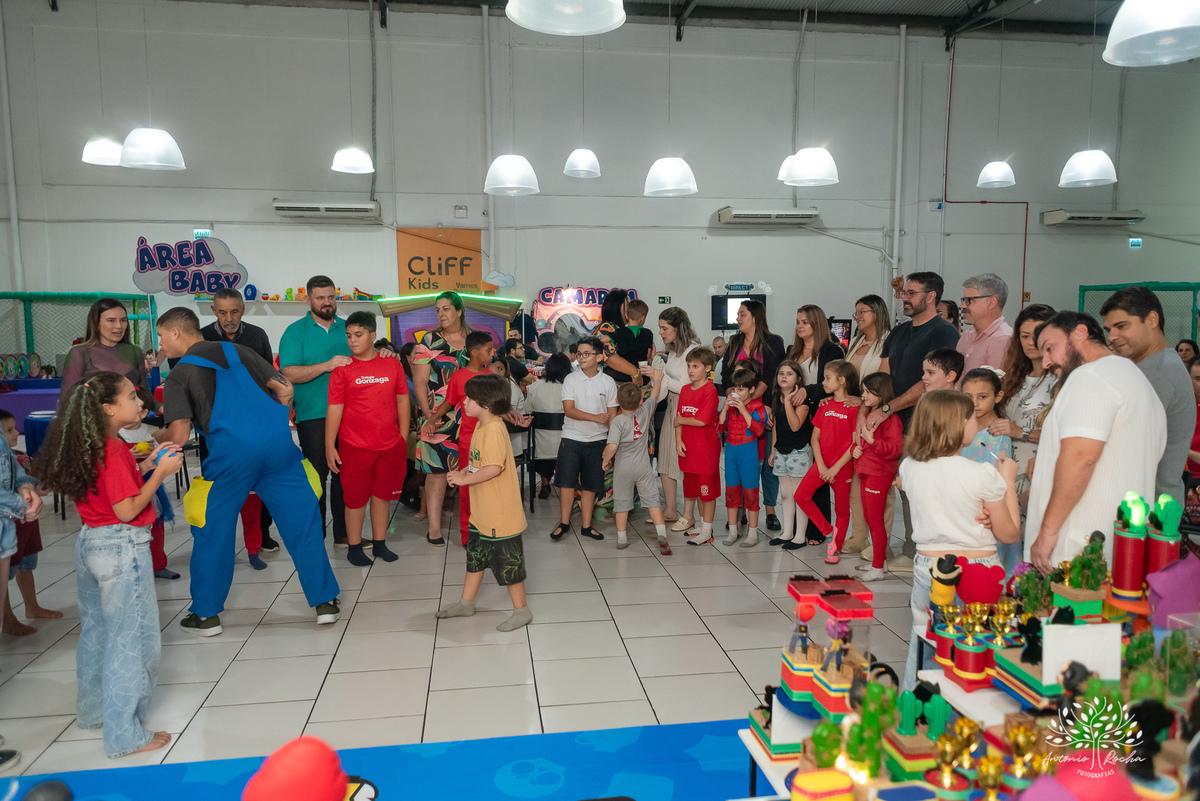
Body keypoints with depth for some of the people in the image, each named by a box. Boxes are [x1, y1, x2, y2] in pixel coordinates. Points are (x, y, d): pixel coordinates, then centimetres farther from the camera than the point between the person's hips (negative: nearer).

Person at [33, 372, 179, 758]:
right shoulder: (115, 450, -21)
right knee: (130, 639, 0)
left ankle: (93, 710, 40)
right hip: (121, 549, -10)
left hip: (89, 545, 10)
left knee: (95, 631, 22)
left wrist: (146, 463, 10)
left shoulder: (90, 447, 6)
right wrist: (161, 472, -16)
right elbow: (127, 510, -21)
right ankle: (124, 735, 8)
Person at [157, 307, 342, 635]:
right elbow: (285, 389, 14)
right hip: (278, 441, 3)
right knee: (302, 522, 9)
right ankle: (325, 603, 14)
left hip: (232, 450, -3)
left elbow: (179, 437, -2)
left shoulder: (178, 377, 9)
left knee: (213, 530, 15)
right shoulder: (234, 350, 19)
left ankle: (206, 615, 25)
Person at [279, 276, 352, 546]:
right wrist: (326, 365, -20)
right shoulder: (295, 332, 1)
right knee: (315, 476, 1)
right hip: (312, 415, -3)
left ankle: (344, 533, 16)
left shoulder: (347, 328, 13)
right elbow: (288, 374, -10)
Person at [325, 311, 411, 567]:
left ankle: (380, 544, 24)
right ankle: (354, 548, 18)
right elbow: (334, 409, -4)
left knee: (382, 495, 11)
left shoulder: (393, 365, 5)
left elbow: (402, 401, 10)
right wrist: (329, 446, -7)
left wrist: (403, 435, 7)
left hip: (390, 445, 2)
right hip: (354, 446, -2)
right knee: (355, 498, 5)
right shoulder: (342, 369, -2)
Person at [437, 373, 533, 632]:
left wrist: (464, 479, -21)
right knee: (475, 555, 21)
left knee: (507, 562, 2)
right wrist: (465, 471, 2)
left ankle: (521, 610, 16)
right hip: (482, 513, 10)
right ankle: (466, 603, 37)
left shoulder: (494, 429, -23)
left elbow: (494, 468, -31)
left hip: (501, 514, -10)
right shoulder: (481, 426, 9)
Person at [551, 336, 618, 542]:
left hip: (597, 440, 1)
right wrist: (595, 417, -19)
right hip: (571, 439, -1)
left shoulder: (608, 382, 2)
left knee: (589, 485, 7)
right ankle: (564, 523, 16)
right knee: (566, 482, 1)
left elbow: (612, 414, 4)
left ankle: (586, 526, 18)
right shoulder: (571, 379, -1)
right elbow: (569, 409, -10)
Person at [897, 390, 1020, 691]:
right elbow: (1009, 533, -2)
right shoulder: (983, 476, -14)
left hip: (927, 567, 4)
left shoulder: (908, 468, -3)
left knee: (921, 650, 15)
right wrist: (1008, 480, 6)